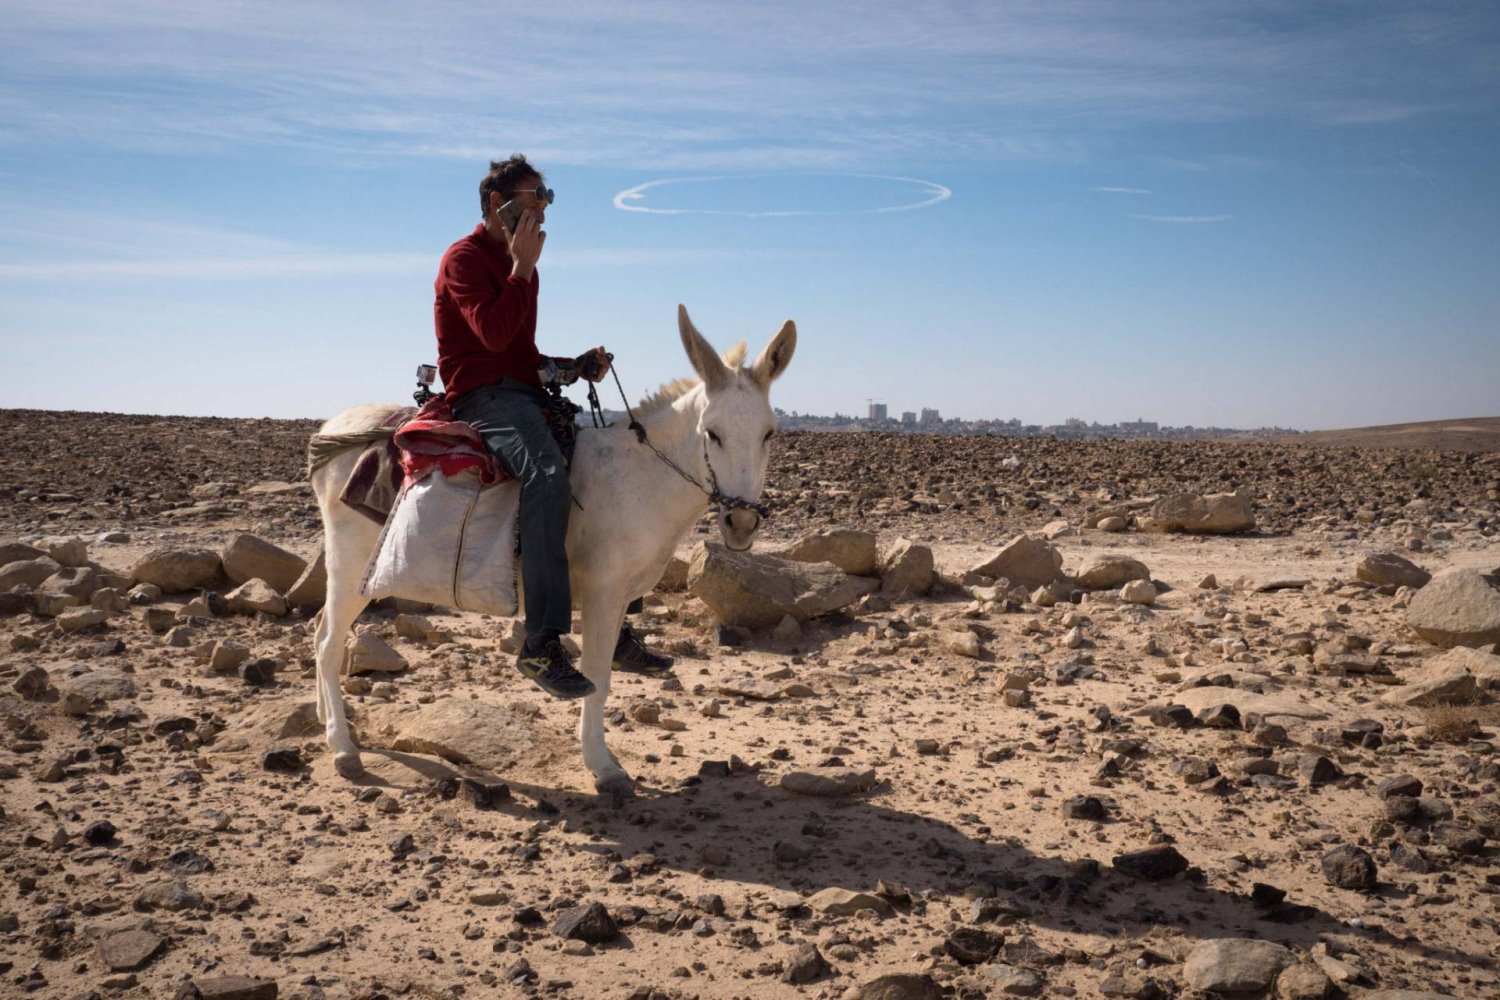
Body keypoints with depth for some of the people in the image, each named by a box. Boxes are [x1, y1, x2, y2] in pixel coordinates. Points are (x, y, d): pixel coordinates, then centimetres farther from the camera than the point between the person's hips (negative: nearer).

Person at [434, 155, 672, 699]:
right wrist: (523, 267, -13)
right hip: (482, 395, -9)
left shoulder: (519, 266, 23)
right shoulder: (464, 258, -4)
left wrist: (578, 365, 9)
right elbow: (494, 333, -19)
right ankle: (542, 643, -37)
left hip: (524, 393, 9)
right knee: (548, 475, -34)